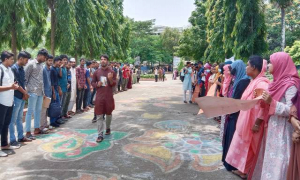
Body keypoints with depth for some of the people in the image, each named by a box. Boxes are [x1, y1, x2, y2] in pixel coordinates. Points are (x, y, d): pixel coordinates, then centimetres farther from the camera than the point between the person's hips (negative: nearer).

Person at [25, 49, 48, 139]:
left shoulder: (41, 65, 14)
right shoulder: (31, 64, -8)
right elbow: (25, 77, -9)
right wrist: (27, 89, -11)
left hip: (40, 92, 7)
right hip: (33, 92, -7)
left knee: (38, 110, 12)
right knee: (30, 111, -3)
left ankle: (37, 128, 22)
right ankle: (28, 132, 2)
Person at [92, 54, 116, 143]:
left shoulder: (112, 72, -3)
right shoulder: (97, 72, 4)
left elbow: (114, 84, -5)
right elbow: (92, 82, 11)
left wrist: (110, 79, -25)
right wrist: (97, 84, -11)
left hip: (109, 96, -1)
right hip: (99, 96, 1)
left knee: (109, 113, 15)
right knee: (99, 115, -2)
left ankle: (108, 128, 40)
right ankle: (100, 135, 1)